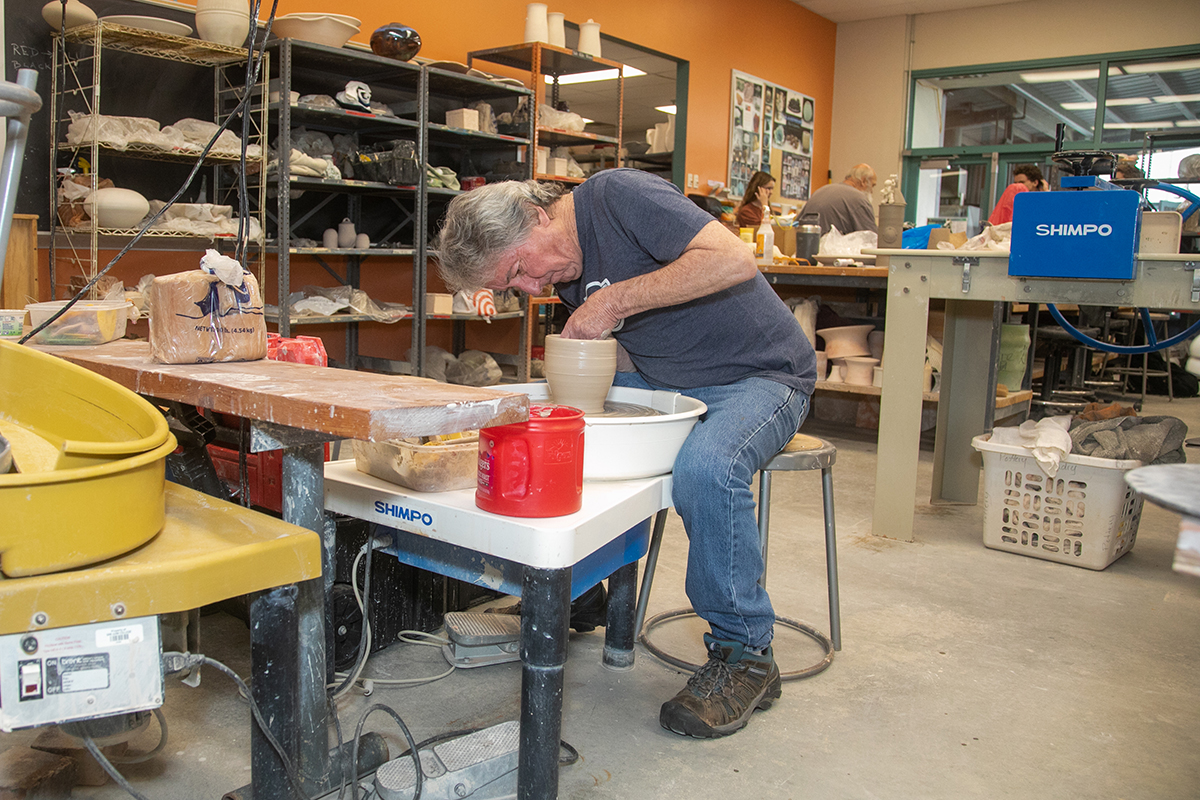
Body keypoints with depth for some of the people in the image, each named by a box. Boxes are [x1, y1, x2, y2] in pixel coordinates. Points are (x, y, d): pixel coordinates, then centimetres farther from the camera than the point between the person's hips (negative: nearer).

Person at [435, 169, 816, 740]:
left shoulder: (617, 195, -20)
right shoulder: (568, 273, 4)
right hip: (665, 381, 8)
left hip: (759, 374, -7)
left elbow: (735, 260, -31)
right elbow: (625, 354, 11)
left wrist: (617, 299, -27)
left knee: (705, 467, -37)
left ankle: (744, 654, -15)